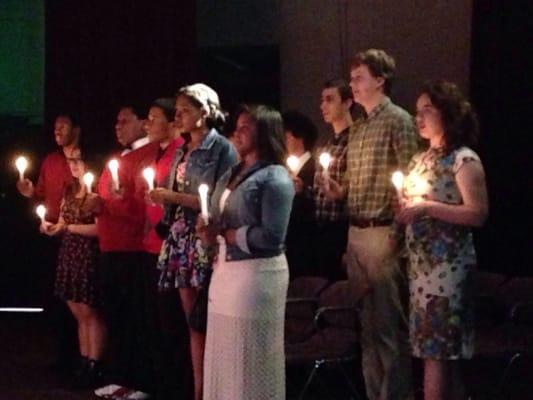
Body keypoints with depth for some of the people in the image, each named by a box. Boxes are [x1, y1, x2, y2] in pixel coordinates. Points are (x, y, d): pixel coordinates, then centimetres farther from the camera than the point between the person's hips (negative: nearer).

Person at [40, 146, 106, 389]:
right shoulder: (70, 191, 14)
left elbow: (99, 228, -16)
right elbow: (63, 223, 16)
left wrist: (68, 228, -16)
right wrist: (51, 227, -4)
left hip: (90, 256, -7)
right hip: (69, 255, 7)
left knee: (90, 313, -4)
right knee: (79, 314, 9)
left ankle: (94, 367, 2)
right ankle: (84, 363, 14)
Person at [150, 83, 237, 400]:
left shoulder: (222, 148, -6)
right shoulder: (183, 151, 17)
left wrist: (174, 197, -13)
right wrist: (164, 199, 0)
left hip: (206, 241, -7)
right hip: (181, 238, 7)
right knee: (192, 321, 8)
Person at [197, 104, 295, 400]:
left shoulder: (275, 177, -10)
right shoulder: (231, 175, 15)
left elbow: (271, 236, -18)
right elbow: (216, 219, 16)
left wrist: (223, 234, -13)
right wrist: (208, 229, -6)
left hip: (257, 273, -8)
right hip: (225, 271, 8)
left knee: (251, 359, 0)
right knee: (224, 356, 13)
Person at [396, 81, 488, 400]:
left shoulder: (463, 159, -9)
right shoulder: (421, 160, 15)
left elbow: (478, 214, -17)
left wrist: (426, 207, -18)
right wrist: (404, 210, 2)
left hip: (447, 264, -8)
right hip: (421, 262, 8)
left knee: (437, 351, -8)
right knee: (441, 351, 8)